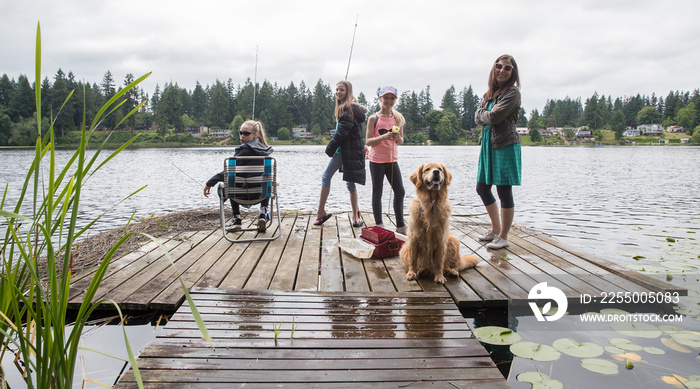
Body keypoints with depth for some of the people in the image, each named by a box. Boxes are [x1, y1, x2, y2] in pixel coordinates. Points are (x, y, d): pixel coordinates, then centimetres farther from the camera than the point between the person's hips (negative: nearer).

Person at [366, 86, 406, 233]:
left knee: (400, 192, 4)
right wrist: (383, 137, -23)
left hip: (392, 160, 4)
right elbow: (368, 141, -8)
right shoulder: (374, 118, -3)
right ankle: (379, 224, 12)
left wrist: (397, 137, -12)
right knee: (377, 192, 4)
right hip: (376, 160, -4)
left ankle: (400, 225, 15)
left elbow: (400, 141, 11)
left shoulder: (398, 118, 8)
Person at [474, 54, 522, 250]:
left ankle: (503, 236, 10)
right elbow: (479, 117, 6)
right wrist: (490, 113, -11)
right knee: (482, 189, 13)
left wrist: (485, 115, 2)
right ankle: (496, 229, 29)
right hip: (488, 144, 9)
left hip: (505, 145, -8)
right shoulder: (489, 93, 16)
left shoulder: (513, 92, -8)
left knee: (504, 192, -2)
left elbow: (495, 117, -17)